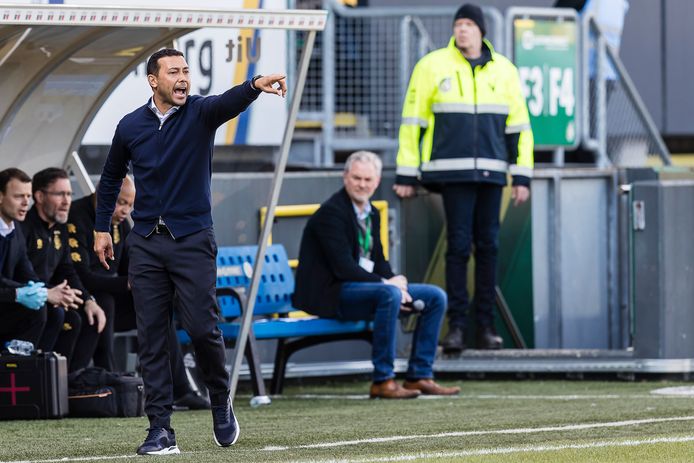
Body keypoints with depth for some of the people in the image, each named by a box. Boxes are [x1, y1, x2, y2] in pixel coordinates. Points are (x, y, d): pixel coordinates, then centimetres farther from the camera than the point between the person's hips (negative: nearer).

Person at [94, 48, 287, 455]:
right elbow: (111, 178, 21)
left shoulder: (200, 113, -3)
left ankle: (221, 401, 19)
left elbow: (231, 102, -27)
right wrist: (102, 229, 19)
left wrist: (256, 86, -48)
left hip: (193, 239, -2)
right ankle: (161, 429, 1)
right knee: (151, 337, -1)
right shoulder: (131, 126, 5)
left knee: (202, 327, -9)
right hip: (146, 243, 2)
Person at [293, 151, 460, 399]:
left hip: (369, 285, 9)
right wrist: (387, 284, -21)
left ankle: (419, 376, 1)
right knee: (388, 294, -37)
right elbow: (343, 267, -21)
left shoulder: (370, 213, 15)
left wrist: (396, 280, -4)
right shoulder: (331, 212, -14)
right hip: (330, 294, -9)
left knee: (435, 296, 2)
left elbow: (378, 261, 18)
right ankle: (383, 381, -32)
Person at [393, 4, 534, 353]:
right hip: (452, 171, -3)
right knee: (458, 246, -7)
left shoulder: (503, 71, 10)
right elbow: (412, 122, 3)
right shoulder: (432, 66, 3)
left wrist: (522, 176, 7)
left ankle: (485, 326, 8)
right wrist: (406, 175, -1)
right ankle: (456, 325, -3)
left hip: (490, 173, 3)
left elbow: (519, 126, 14)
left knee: (488, 246, 3)